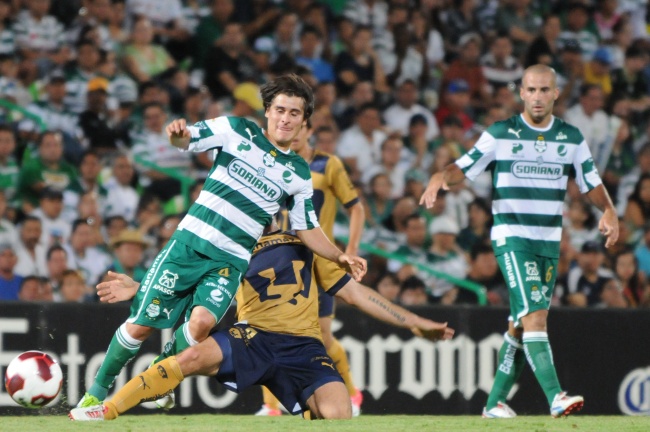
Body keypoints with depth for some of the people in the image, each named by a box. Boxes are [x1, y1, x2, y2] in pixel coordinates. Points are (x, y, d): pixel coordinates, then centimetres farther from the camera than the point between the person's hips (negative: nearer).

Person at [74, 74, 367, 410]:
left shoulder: (298, 174, 7)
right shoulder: (236, 130, 1)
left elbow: (307, 229, 13)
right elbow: (187, 139, -5)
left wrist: (340, 257, -1)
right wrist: (178, 134, -29)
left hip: (231, 261, 1)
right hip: (190, 242, -1)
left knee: (202, 321, -26)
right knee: (141, 324, -2)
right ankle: (97, 391, 16)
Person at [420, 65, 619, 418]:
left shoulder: (571, 138, 8)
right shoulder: (501, 134, -1)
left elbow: (591, 183, 11)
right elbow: (464, 168, -1)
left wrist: (608, 211, -8)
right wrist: (440, 177, -23)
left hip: (550, 240, 5)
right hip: (512, 237, -5)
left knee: (522, 325, 8)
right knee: (534, 316, -19)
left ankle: (495, 402, 19)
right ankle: (555, 397, -30)